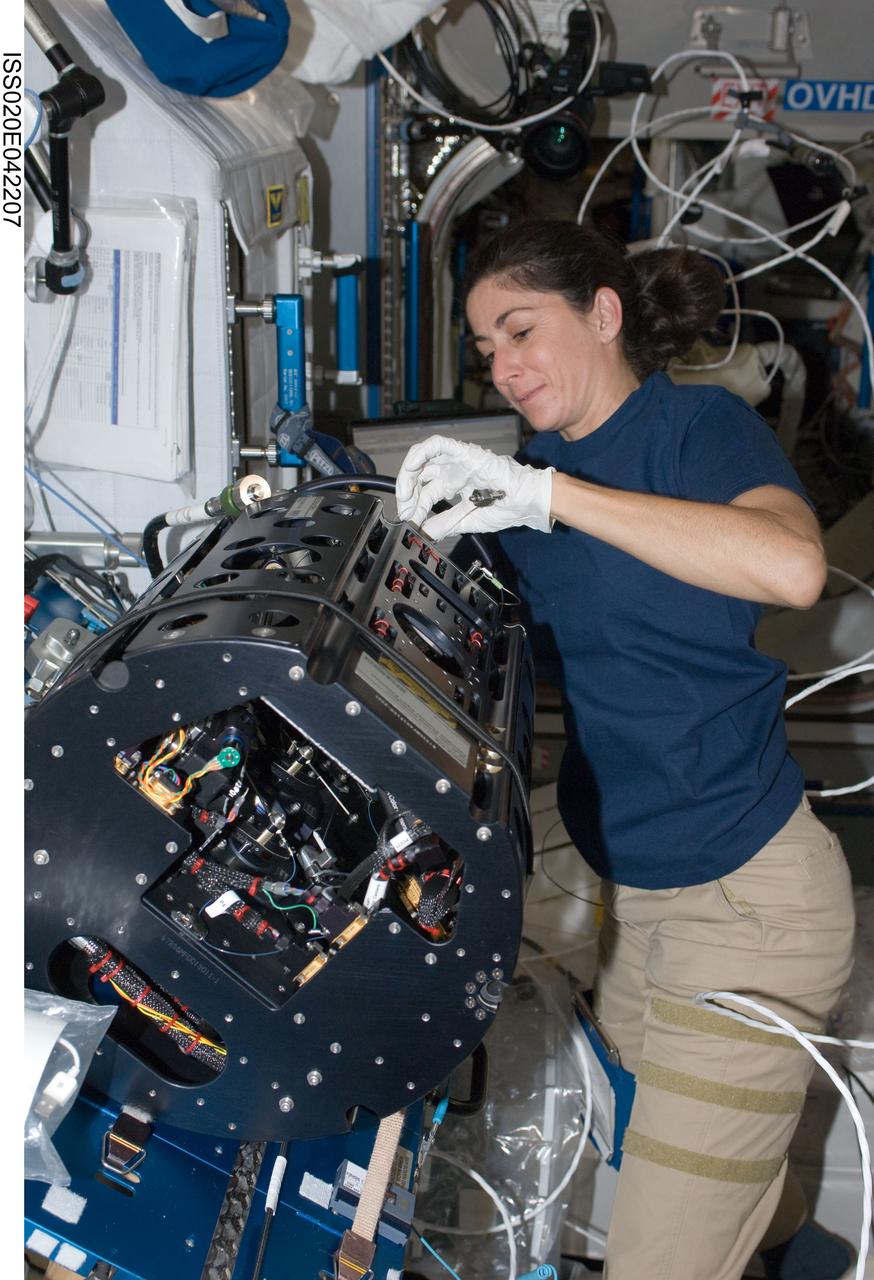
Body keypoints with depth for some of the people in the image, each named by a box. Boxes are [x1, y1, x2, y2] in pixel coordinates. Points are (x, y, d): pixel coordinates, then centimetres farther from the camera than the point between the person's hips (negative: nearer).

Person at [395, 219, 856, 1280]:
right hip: (630, 886, 7)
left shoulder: (699, 426, -12)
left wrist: (547, 493, -33)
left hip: (747, 891, -7)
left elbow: (792, 566, -33)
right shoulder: (532, 475, 8)